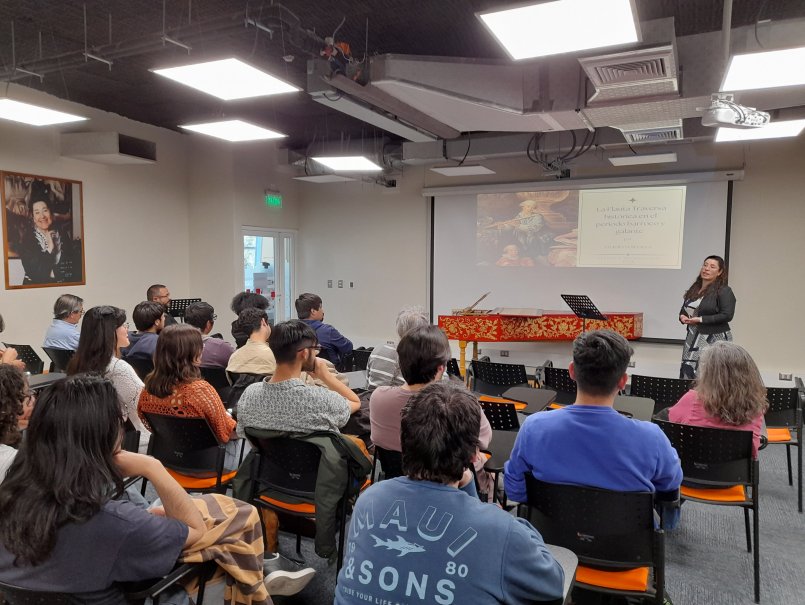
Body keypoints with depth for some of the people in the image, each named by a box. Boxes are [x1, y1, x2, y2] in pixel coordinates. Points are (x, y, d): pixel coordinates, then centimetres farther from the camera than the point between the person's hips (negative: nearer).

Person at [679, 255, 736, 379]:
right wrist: (682, 317, 0)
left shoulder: (724, 291, -6)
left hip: (714, 338, -6)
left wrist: (700, 319, -17)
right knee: (686, 373, 0)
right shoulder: (694, 289, 14)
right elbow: (684, 309, 24)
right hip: (692, 338, 6)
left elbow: (727, 315, -14)